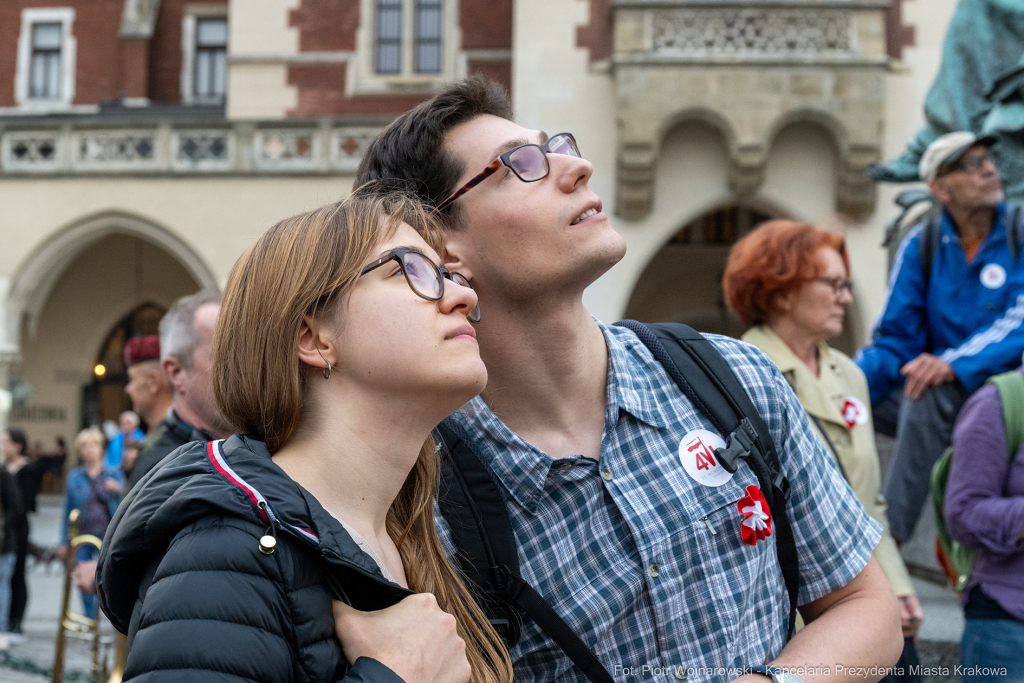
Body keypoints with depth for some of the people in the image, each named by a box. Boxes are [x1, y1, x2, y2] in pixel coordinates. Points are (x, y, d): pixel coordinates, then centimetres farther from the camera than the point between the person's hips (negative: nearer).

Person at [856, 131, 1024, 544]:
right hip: (942, 398, 4)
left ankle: (890, 538, -31)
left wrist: (954, 363, -34)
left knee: (926, 394, -34)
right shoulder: (921, 246, 3)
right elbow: (896, 340, 1)